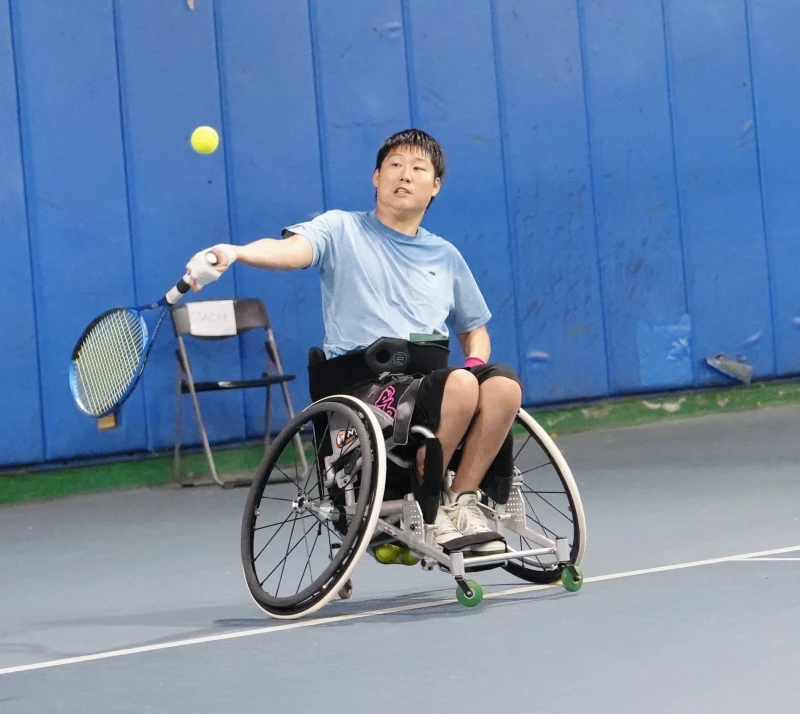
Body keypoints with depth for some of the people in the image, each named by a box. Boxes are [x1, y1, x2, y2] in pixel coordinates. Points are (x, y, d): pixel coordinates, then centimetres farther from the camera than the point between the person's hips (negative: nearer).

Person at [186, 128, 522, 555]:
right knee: (460, 384, -34)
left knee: (504, 384, -29)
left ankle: (462, 500, -12)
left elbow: (474, 329, 32)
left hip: (431, 383, 5)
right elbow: (290, 249, -13)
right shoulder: (343, 231, 7)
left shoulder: (446, 257, 23)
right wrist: (232, 253, -35)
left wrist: (476, 359, 7)